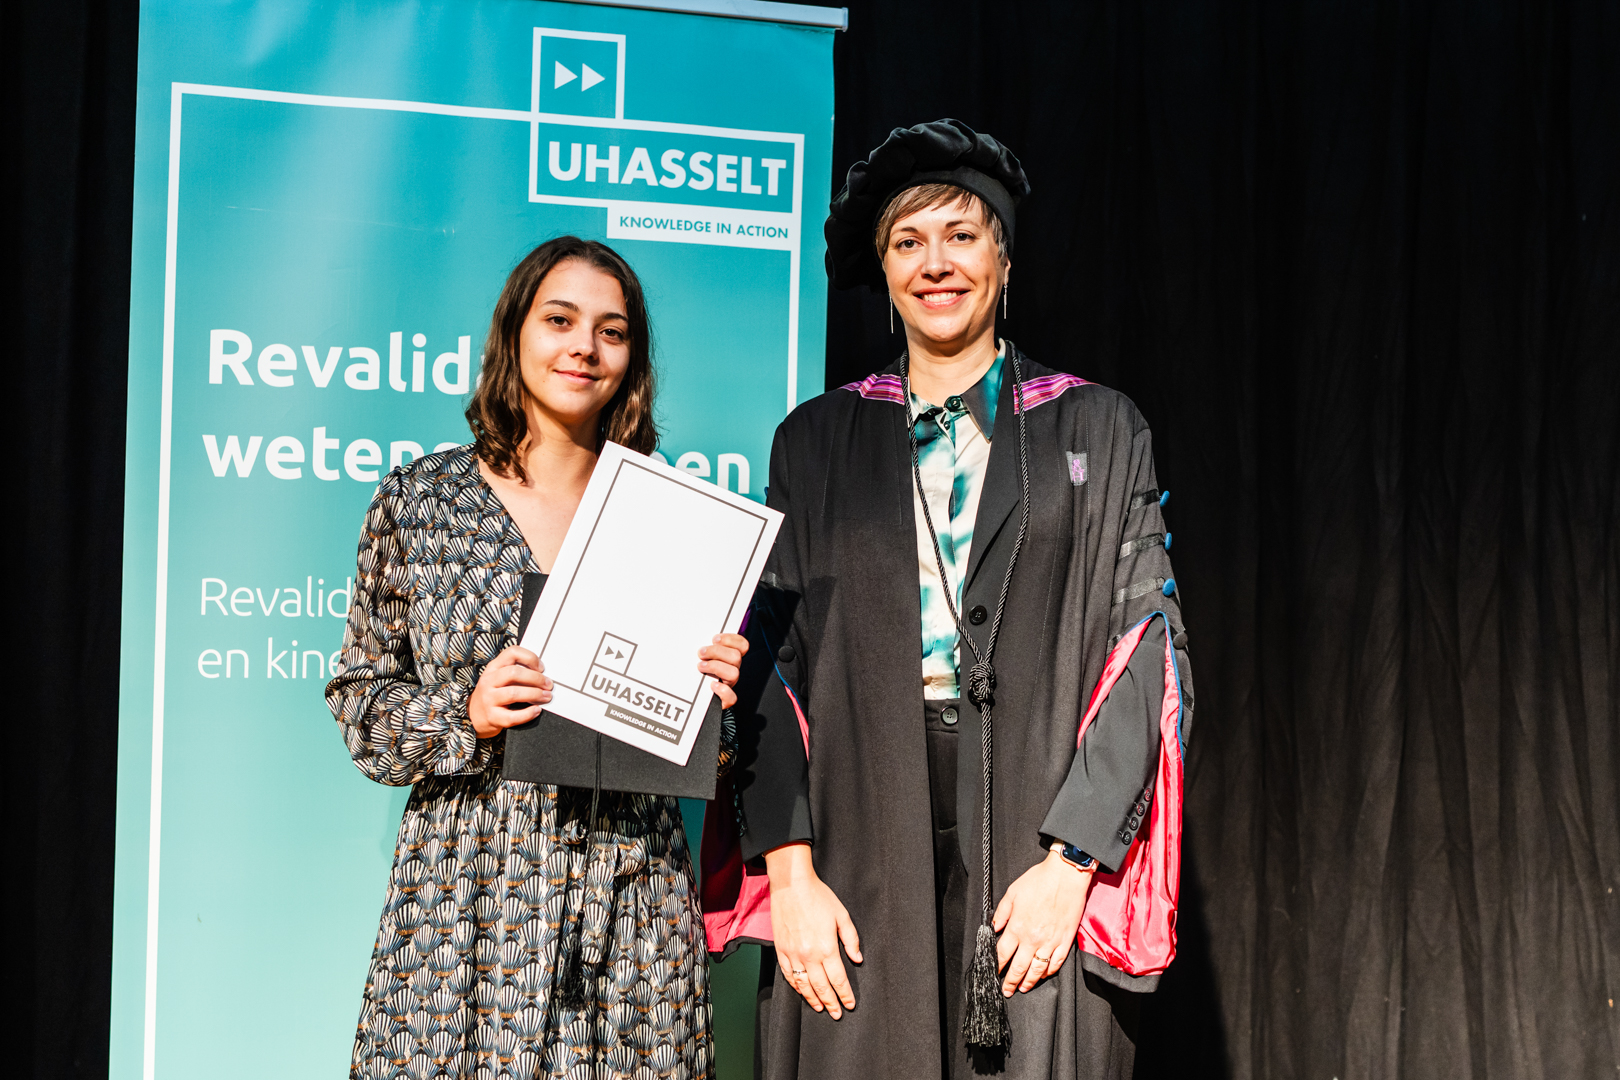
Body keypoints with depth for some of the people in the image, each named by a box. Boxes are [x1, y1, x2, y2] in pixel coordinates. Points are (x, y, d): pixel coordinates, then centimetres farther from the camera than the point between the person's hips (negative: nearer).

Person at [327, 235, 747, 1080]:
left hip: (628, 888, 1)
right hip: (466, 889, -1)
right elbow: (361, 698, 6)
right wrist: (466, 716, -11)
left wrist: (714, 695, -7)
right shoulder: (419, 498, 3)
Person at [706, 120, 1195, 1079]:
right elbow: (771, 659, 7)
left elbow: (1146, 648, 0)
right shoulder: (817, 442, 12)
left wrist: (1071, 863, -10)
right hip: (858, 846, 1)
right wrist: (789, 869, -6)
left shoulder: (1098, 430, 7)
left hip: (1038, 830, -1)